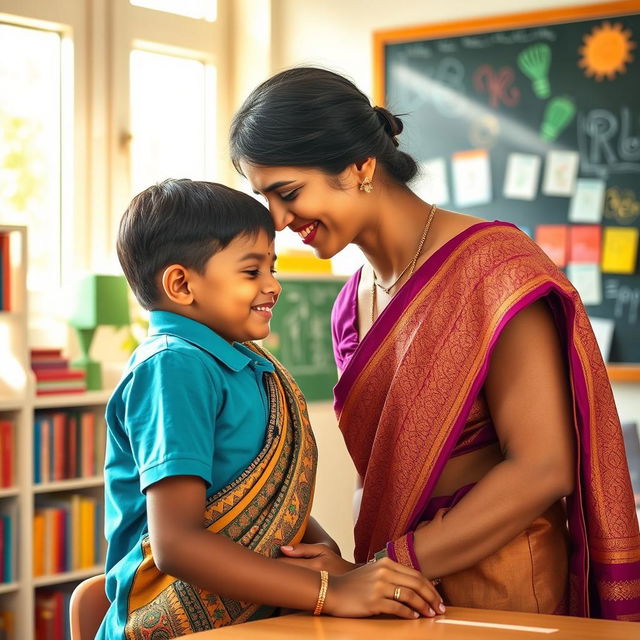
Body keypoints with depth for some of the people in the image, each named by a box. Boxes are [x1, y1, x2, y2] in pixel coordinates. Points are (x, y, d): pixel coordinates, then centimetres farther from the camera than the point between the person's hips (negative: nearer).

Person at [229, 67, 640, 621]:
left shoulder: (492, 267, -14)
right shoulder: (353, 305, 6)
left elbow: (541, 469, -20)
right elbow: (383, 473, 10)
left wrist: (375, 572, -19)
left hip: (498, 585, -6)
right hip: (399, 596, 6)